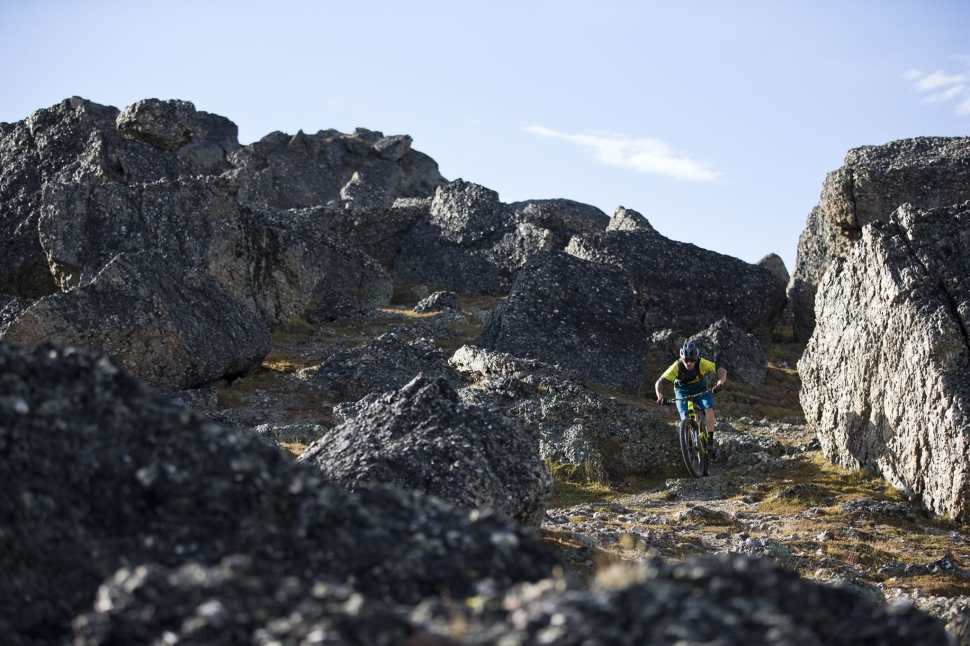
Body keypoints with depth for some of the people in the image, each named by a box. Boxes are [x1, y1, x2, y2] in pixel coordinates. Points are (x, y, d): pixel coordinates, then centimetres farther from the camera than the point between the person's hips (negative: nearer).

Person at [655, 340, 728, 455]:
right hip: (683, 394, 0)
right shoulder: (677, 366, -30)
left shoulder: (702, 363, -29)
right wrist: (660, 396, -51)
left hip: (700, 391, 0)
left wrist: (720, 382, -51)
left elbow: (722, 371, -29)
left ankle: (710, 440, -12)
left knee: (709, 409, -25)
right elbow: (659, 383, -31)